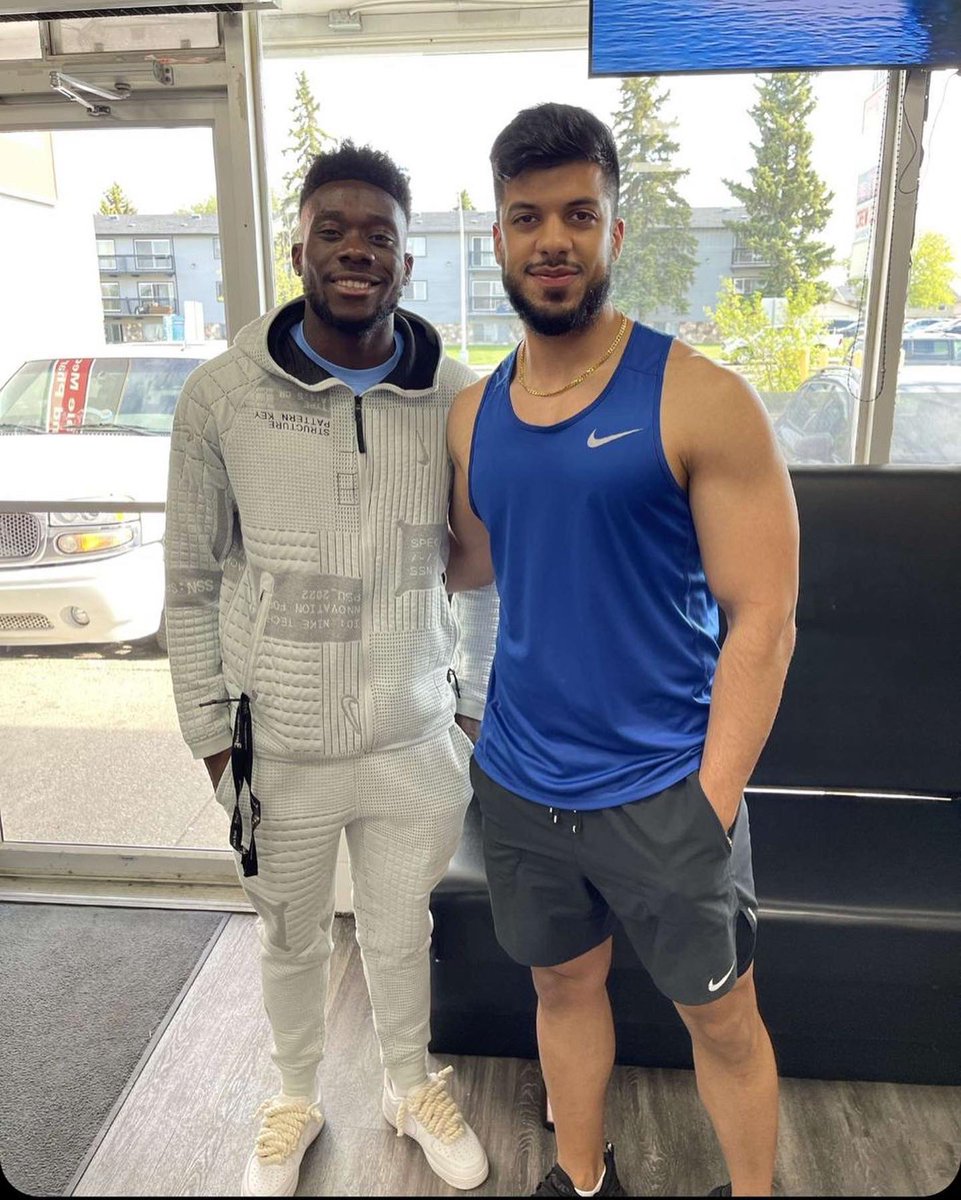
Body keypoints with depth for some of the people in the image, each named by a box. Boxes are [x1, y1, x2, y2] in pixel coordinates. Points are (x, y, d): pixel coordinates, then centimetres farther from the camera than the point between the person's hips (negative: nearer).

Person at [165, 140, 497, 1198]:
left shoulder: (456, 401, -7)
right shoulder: (220, 397, -10)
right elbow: (192, 584, -2)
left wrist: (480, 704, 6)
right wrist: (211, 732, -1)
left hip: (413, 742, 1)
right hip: (277, 748, 0)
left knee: (400, 935, 21)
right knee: (290, 942, 22)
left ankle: (413, 1088, 51)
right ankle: (296, 1100, 52)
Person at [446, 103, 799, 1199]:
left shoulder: (700, 399, -13)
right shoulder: (471, 417, 2)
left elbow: (762, 621, -14)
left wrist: (710, 809, -15)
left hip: (665, 790, -4)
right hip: (517, 783, 5)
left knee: (722, 1020, 16)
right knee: (563, 985, 23)